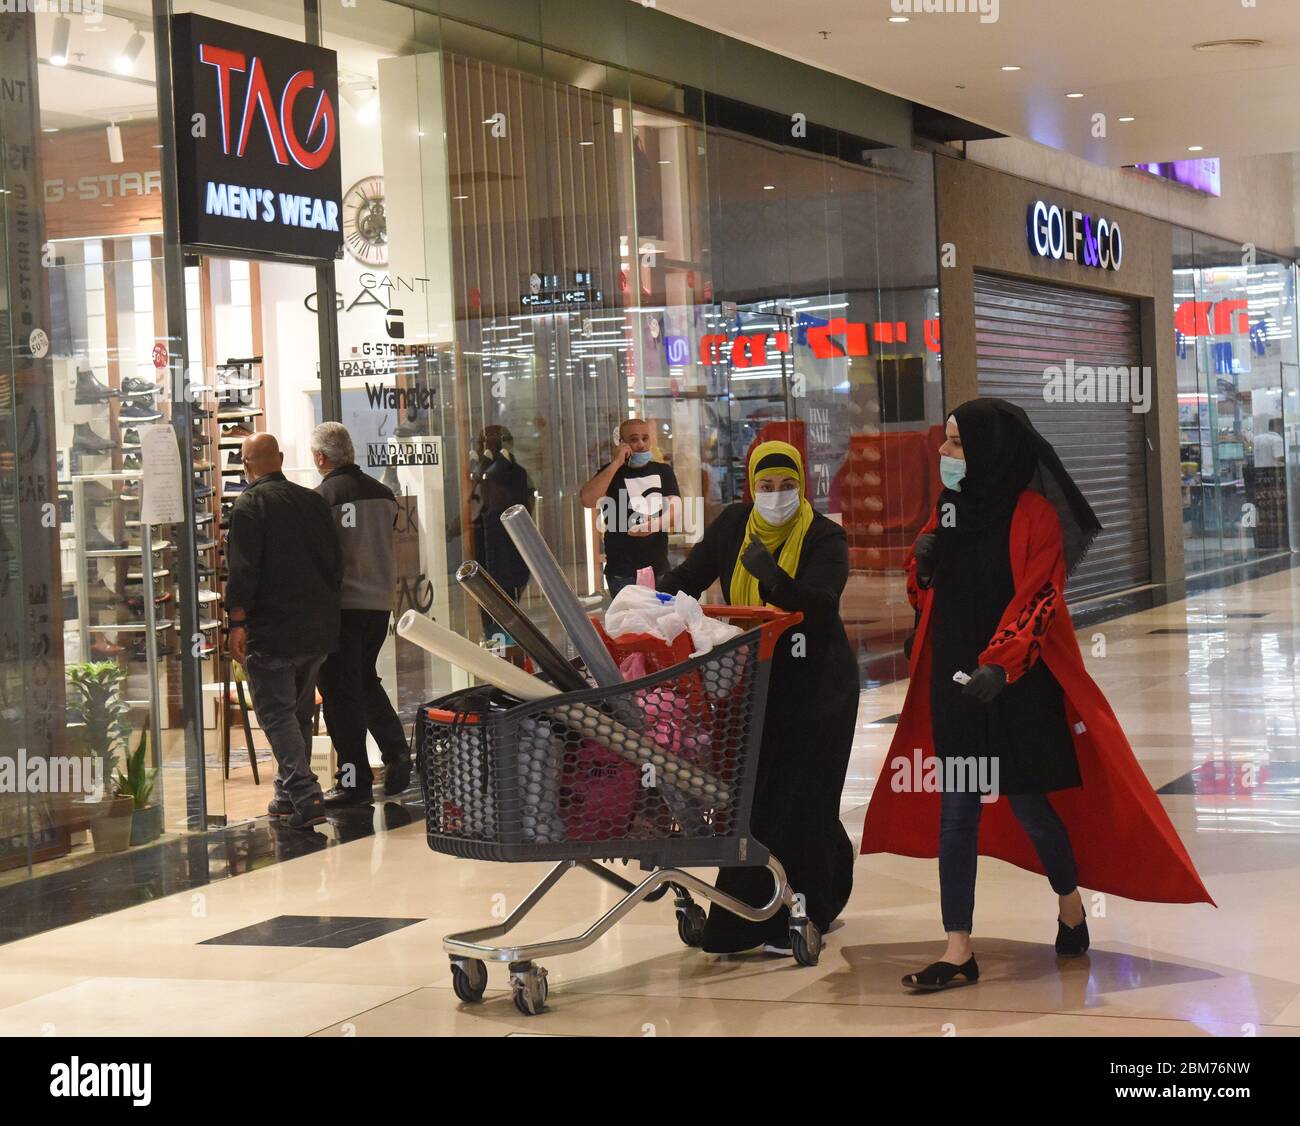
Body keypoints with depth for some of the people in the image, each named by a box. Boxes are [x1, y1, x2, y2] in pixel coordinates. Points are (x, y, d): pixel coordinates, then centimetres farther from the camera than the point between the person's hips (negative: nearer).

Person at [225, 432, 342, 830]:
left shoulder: (250, 505, -10)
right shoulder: (313, 501, 10)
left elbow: (243, 569, -16)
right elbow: (336, 563, 14)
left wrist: (238, 622, -14)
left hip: (271, 631, -7)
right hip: (318, 628, 7)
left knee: (277, 712, -5)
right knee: (300, 711, 17)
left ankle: (305, 796, -18)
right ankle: (290, 795, 25)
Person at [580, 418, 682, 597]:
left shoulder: (663, 471, 13)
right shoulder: (611, 472, 6)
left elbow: (675, 511, -1)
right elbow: (587, 500, -13)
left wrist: (654, 525, -22)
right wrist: (616, 463, -12)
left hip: (659, 569, 3)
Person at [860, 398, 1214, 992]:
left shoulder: (1033, 513, -11)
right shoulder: (950, 503, 8)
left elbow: (1035, 598, -18)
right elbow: (926, 586, 18)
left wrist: (997, 664, -29)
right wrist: (922, 559, -5)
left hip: (1016, 683, -6)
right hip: (955, 680, 6)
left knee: (1026, 800, 4)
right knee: (955, 810, 2)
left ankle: (1070, 901, 33)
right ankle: (958, 949, 4)